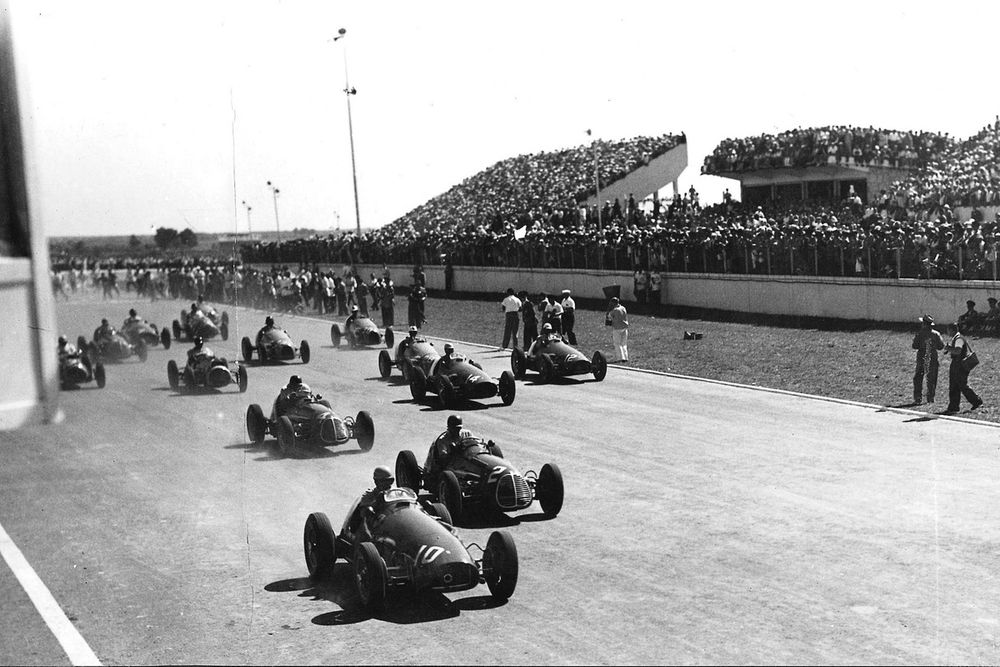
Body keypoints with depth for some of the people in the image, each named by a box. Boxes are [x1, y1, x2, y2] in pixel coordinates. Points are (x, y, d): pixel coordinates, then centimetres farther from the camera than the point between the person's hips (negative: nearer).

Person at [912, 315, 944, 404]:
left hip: (922, 359, -2)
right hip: (933, 359, 2)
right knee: (932, 379, 11)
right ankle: (930, 398, 11)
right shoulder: (936, 334, -1)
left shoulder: (920, 334, -9)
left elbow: (915, 346, -11)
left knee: (918, 378, 7)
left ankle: (917, 399, 1)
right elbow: (941, 346, 4)